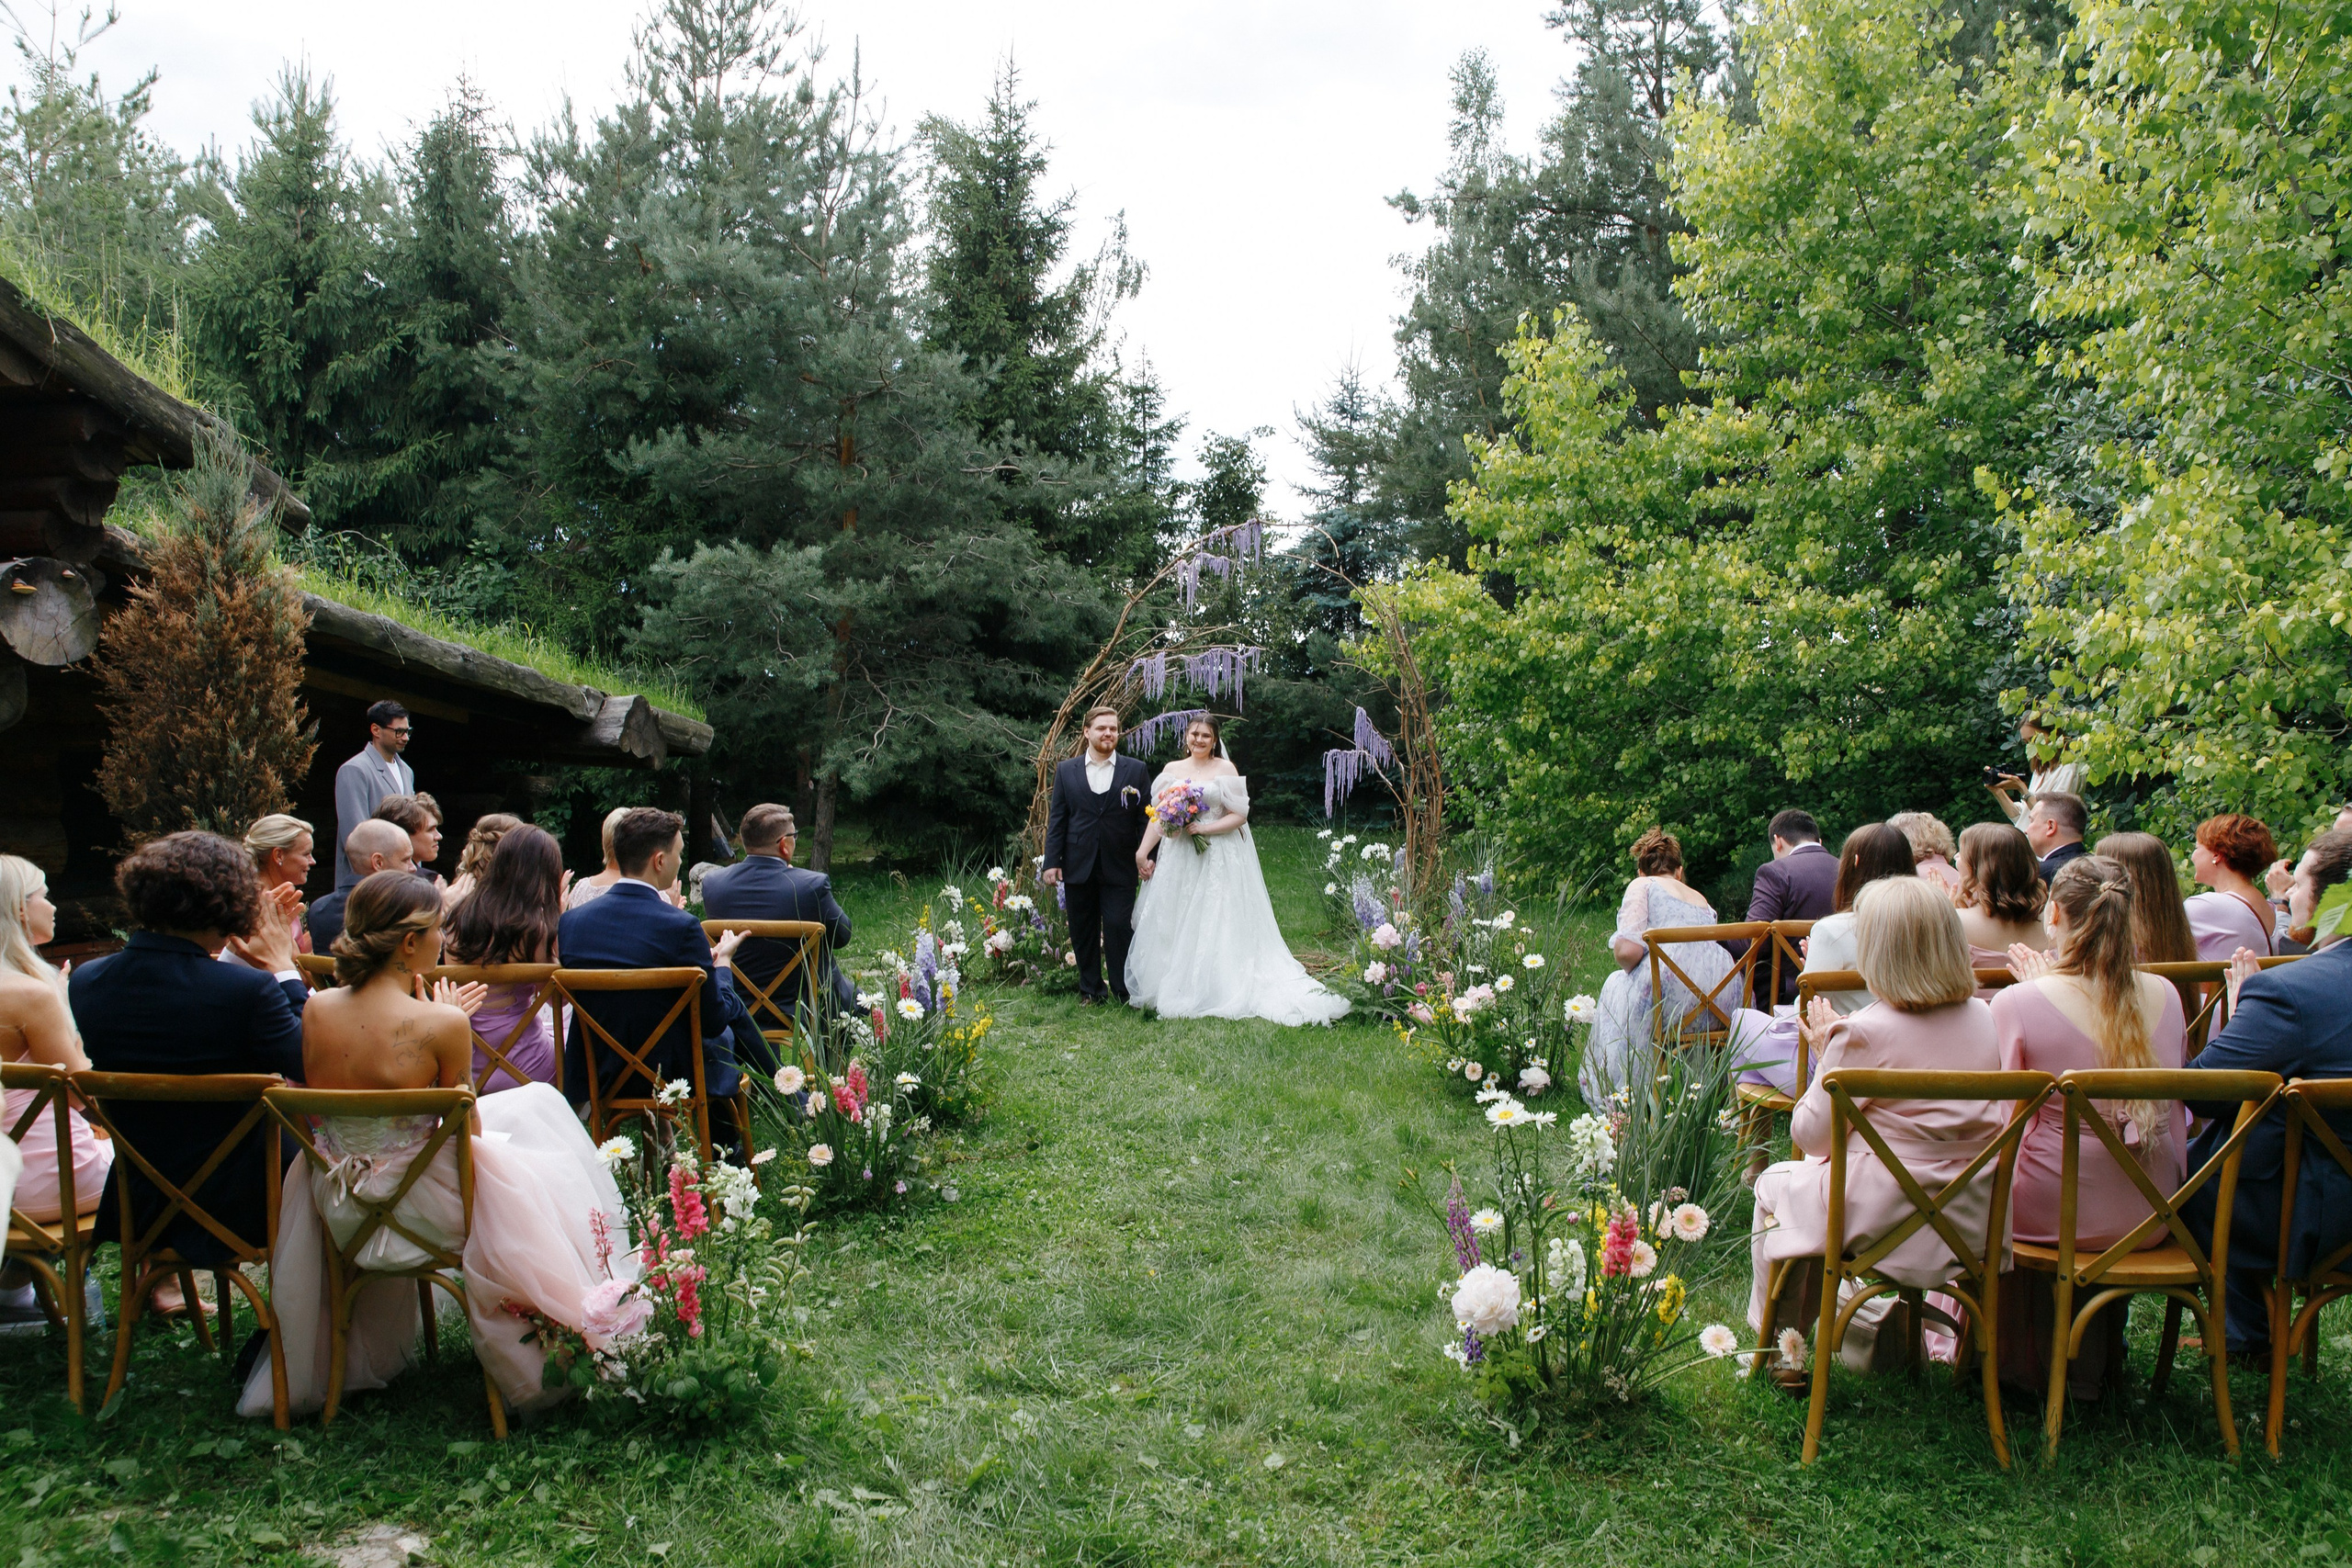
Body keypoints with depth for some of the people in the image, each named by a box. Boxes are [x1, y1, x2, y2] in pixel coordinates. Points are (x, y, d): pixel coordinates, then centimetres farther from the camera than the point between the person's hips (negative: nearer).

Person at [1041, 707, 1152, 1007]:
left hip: (1120, 867, -2)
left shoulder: (1135, 770, 5)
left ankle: (1125, 993, 5)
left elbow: (1146, 818, 4)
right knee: (1083, 932, 8)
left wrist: (1148, 856, -7)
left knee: (1119, 928, -6)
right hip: (1078, 867, 2)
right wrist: (1052, 862, 0)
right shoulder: (1066, 770, 8)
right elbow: (1057, 819, 6)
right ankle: (1090, 991, 21)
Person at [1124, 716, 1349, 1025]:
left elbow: (1239, 815, -5)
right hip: (1177, 860, 4)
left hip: (1218, 858, -4)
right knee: (1173, 925, 3)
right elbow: (1158, 816, 9)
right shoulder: (1172, 769, 12)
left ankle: (1212, 993, 0)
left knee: (1213, 926, -4)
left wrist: (1201, 828, -15)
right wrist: (1142, 851, -1)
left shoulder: (1225, 769, 1)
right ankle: (1175, 989, 11)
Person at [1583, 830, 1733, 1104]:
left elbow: (1628, 950, -6)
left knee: (1617, 985, 26)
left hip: (1671, 993, -6)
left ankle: (1614, 1094, 31)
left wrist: (1628, 969, 17)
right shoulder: (1700, 898, 30)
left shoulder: (1642, 885, 10)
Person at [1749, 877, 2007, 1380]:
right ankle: (1868, 1321, 34)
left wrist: (1825, 1055, 4)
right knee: (1817, 1169, 31)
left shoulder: (1864, 1033, -19)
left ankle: (1776, 1339, 33)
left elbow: (1810, 1134, -10)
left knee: (1777, 1184, 22)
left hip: (1895, 1222, -6)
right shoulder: (1984, 1019, 0)